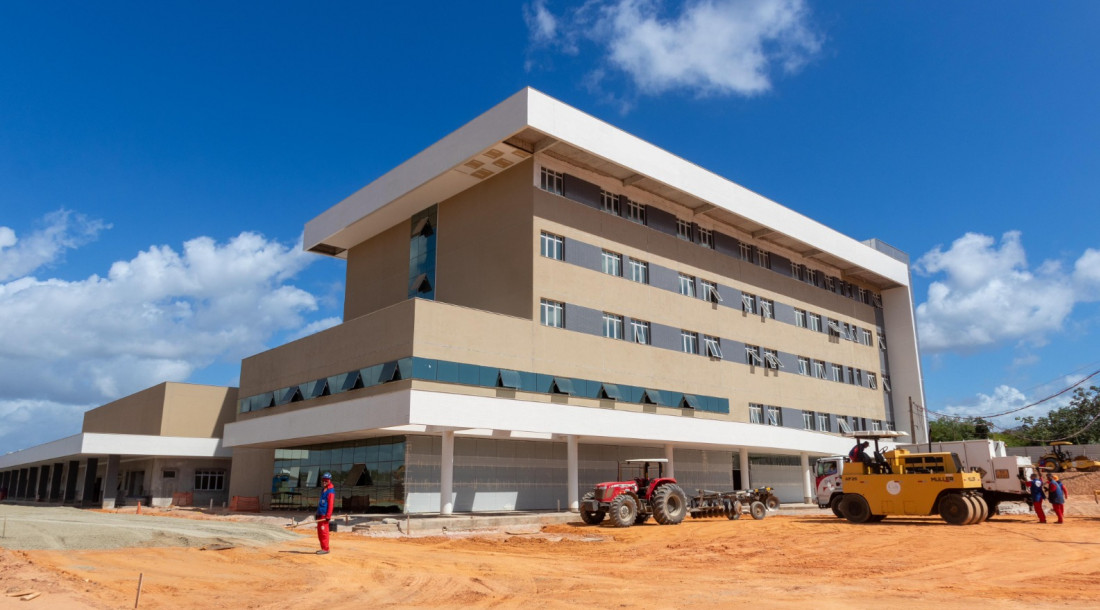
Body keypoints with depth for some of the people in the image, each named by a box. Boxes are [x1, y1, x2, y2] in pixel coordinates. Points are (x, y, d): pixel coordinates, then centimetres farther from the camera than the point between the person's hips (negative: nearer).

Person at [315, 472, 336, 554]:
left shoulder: (330, 490, -10)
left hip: (325, 515, -10)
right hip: (320, 514, 10)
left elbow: (330, 504, -17)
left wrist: (328, 516, -22)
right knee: (320, 532, 12)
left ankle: (325, 549, -6)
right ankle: (323, 548, 19)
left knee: (324, 532, -10)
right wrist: (317, 513, 22)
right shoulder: (323, 489, 19)